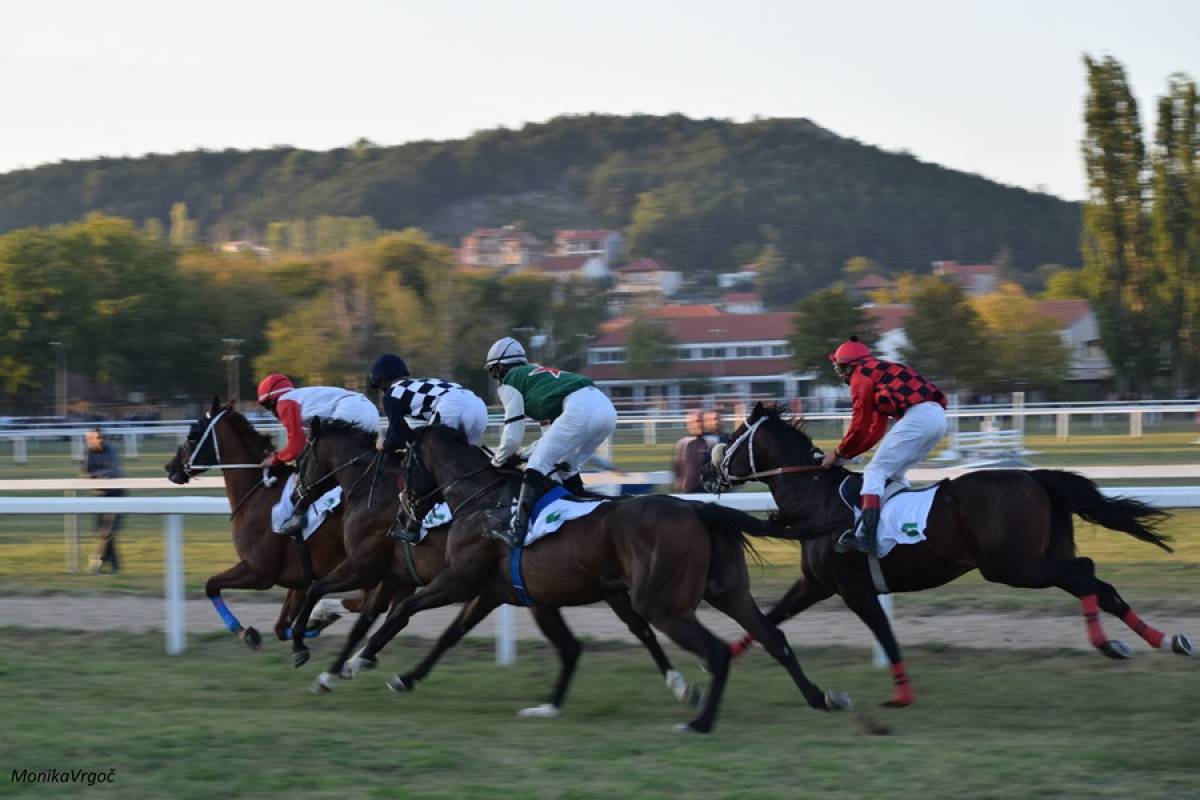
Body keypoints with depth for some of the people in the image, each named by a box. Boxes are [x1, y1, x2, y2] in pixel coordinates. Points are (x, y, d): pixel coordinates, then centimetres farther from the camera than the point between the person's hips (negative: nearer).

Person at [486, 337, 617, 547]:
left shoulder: (510, 383, 12)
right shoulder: (536, 372, 37)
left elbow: (513, 436, 7)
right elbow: (558, 433, 39)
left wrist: (497, 461, 25)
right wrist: (527, 452, 39)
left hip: (580, 409, -8)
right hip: (607, 408, 8)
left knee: (538, 466, -5)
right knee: (565, 466, 25)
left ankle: (517, 531, -15)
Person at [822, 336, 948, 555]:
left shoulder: (861, 375, 4)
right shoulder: (877, 371, 32)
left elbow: (859, 427, 2)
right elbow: (876, 431, 30)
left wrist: (838, 454, 14)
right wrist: (846, 453, 26)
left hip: (918, 415, -9)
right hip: (938, 416, 9)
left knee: (875, 471, -9)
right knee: (894, 474, 22)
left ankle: (866, 535, -23)